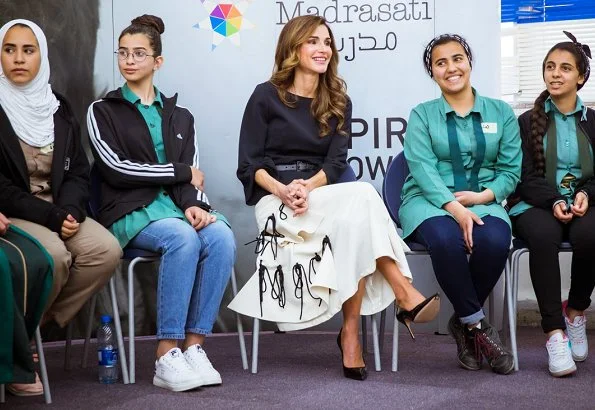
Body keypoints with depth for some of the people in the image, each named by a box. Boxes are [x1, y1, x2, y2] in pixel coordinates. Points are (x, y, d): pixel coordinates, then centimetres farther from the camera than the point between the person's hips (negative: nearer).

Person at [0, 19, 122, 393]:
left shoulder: (59, 108, 11)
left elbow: (79, 172, 8)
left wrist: (68, 210, -13)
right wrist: (49, 216, -18)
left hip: (58, 211, 5)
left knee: (107, 250, -22)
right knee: (53, 256, -33)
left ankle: (39, 325, -7)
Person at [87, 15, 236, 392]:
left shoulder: (180, 117, 21)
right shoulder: (103, 111, 11)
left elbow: (191, 176, 9)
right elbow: (115, 168, -4)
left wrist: (192, 203, -15)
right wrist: (182, 172, -2)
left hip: (176, 207, 3)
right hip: (131, 210, -3)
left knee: (222, 237, -30)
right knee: (183, 238, -35)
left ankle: (195, 346, -29)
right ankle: (167, 356, -33)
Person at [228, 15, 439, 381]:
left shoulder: (338, 103, 16)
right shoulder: (266, 97, 5)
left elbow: (336, 164, 3)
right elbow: (249, 165, -1)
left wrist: (307, 186, -18)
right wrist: (282, 190, -20)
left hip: (322, 196, 4)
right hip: (276, 201, -4)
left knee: (352, 221, -34)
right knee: (362, 196, -31)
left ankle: (351, 333, -36)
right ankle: (405, 295, -34)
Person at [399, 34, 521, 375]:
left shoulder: (501, 113, 13)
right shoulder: (422, 115, 8)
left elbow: (511, 170, 8)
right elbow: (423, 168, -6)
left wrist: (482, 196, -13)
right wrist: (454, 207, -23)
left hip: (483, 202, 2)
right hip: (430, 202, -1)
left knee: (495, 240, -34)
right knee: (446, 239, -37)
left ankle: (464, 323, -11)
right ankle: (477, 325, -19)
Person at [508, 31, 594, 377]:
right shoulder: (529, 121, 11)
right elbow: (527, 176, 2)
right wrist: (554, 201, -16)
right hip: (537, 206, -1)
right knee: (544, 235, -37)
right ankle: (555, 332, -34)